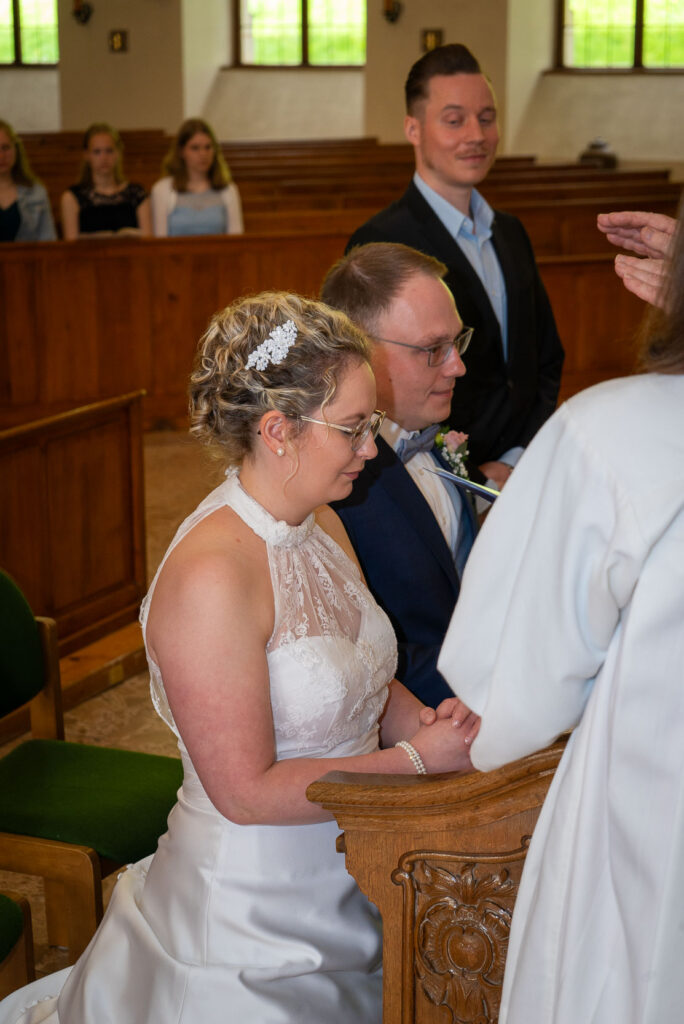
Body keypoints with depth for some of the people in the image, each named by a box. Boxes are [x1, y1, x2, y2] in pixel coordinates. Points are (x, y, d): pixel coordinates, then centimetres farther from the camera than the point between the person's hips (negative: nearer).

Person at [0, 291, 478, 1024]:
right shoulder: (210, 576, -27)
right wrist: (416, 760, -20)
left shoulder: (321, 524, 0)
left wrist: (445, 736, -8)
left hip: (343, 874, 8)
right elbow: (248, 792, -25)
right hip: (253, 906, -8)